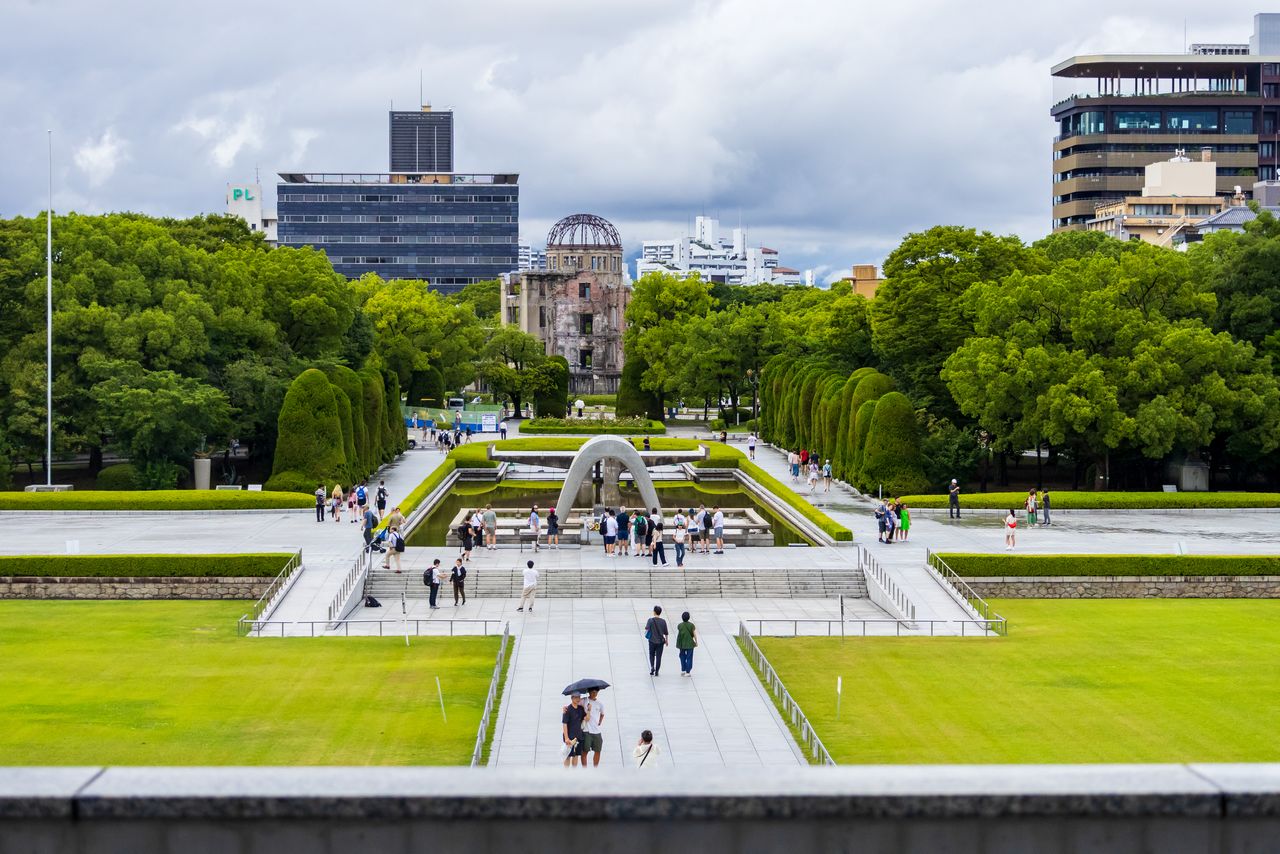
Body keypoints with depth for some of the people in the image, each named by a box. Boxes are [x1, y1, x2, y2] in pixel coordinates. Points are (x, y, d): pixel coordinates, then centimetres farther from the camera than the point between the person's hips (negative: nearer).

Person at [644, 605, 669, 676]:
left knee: (651, 655, 18)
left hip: (652, 641, -1)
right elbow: (666, 633, 5)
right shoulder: (663, 621, -2)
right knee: (658, 656, 7)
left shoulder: (651, 620, -8)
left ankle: (652, 667, -1)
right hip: (660, 641, 1)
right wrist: (667, 640, 16)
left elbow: (647, 628, -20)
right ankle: (656, 671, 8)